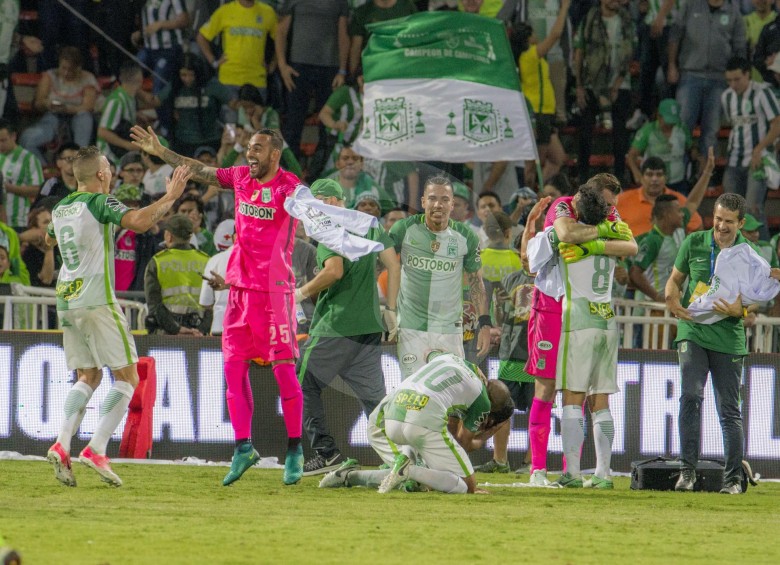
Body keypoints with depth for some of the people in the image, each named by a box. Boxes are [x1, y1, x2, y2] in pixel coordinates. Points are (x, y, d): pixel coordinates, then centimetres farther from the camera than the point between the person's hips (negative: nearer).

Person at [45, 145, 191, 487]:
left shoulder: (60, 209, 13)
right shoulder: (99, 202, -9)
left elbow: (49, 239, 35)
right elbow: (138, 222, -27)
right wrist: (170, 197, -15)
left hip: (66, 301, 7)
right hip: (96, 301, -7)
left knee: (88, 377, 15)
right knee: (127, 378, -1)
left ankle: (62, 446, -5)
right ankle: (96, 450, -13)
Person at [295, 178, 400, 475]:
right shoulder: (370, 225, 16)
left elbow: (334, 271, -21)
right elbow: (393, 265, 13)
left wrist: (302, 293, -8)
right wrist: (390, 310, 15)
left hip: (336, 326, -8)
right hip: (371, 325, 8)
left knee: (304, 384, 3)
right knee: (374, 397, 9)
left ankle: (326, 451, -5)